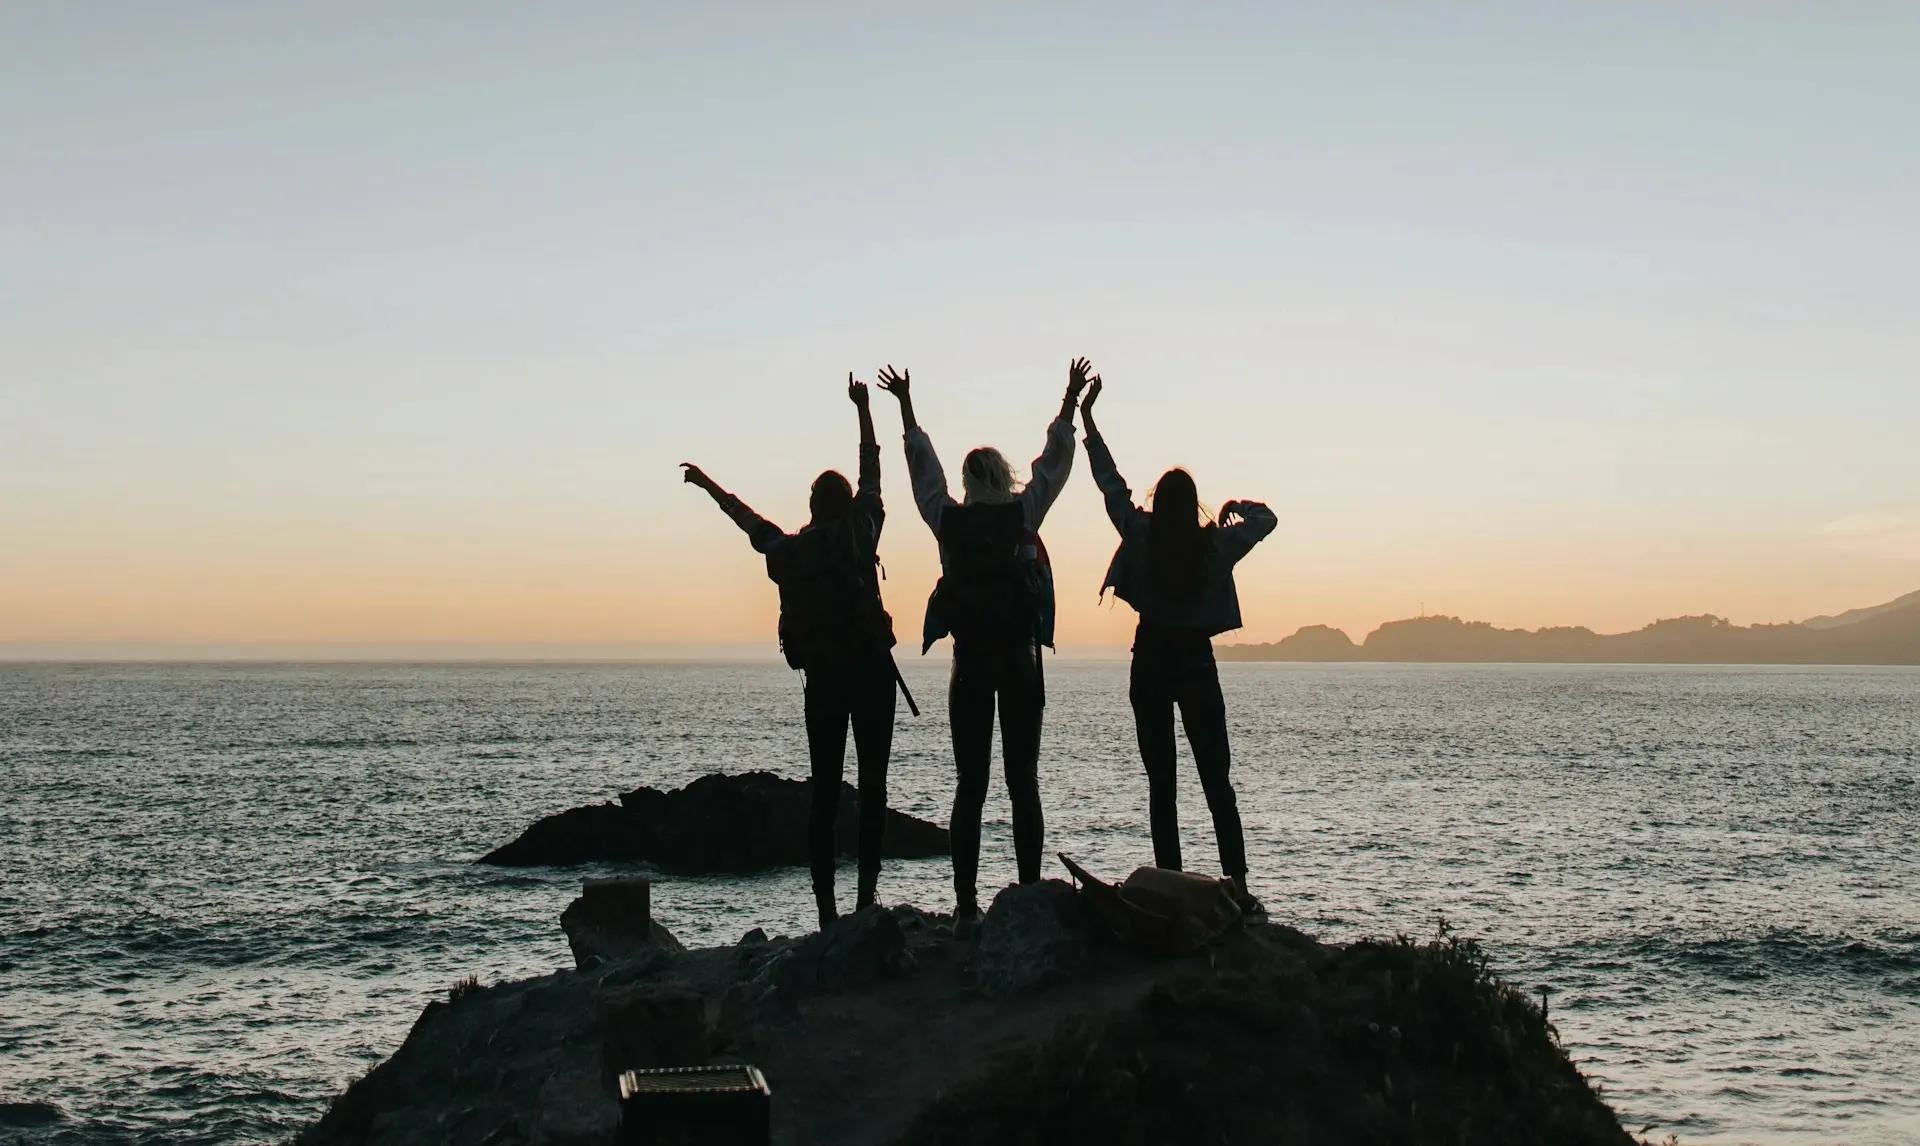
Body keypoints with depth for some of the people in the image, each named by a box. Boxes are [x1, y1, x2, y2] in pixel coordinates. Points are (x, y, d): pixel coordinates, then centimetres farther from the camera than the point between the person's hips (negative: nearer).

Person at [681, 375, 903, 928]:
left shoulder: (789, 550, 8)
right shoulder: (860, 531, 2)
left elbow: (747, 517, 25)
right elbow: (872, 471, 15)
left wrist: (708, 484, 43)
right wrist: (863, 410, 28)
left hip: (821, 676, 3)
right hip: (871, 669, -2)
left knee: (824, 793, 4)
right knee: (872, 785, 0)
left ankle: (826, 908, 0)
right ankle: (867, 891, -8)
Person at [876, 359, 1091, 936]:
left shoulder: (948, 520, 1)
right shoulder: (1022, 513, -3)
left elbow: (922, 467, 15)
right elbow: (1054, 462, 10)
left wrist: (906, 408, 27)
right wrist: (1070, 403, 20)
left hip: (969, 661, 1)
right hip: (1019, 657, -1)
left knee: (969, 786, 2)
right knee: (1023, 783, 1)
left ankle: (966, 907, -2)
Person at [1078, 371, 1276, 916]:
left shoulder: (1141, 536, -6)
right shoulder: (1216, 545, -4)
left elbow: (1110, 482, 3)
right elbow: (1265, 519, 11)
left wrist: (1087, 418, 11)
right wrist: (1239, 506, 30)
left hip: (1151, 661, -1)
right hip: (1197, 662, 1)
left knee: (1161, 783, 2)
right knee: (1217, 780, 4)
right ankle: (1238, 884, -3)